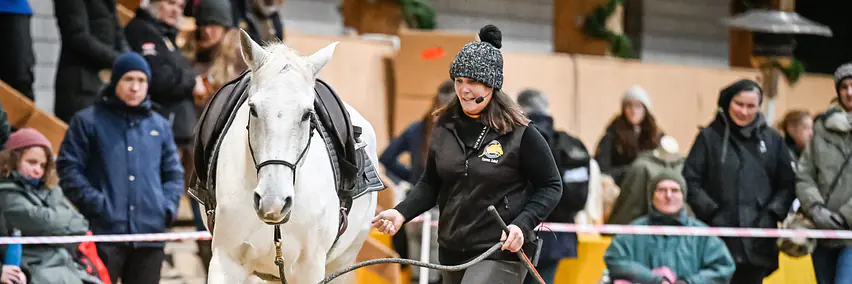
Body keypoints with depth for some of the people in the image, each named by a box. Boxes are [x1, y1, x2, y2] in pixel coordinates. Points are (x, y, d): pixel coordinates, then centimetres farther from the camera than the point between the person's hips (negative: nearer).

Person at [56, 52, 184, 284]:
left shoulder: (160, 125, 16)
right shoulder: (88, 121, 3)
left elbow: (174, 172, 21)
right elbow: (68, 168, -2)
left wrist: (168, 206, 3)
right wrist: (94, 203, -13)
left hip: (150, 232, 4)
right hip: (104, 230, -4)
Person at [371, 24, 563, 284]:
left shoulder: (520, 134, -11)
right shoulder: (445, 128, 5)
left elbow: (551, 187, -5)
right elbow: (430, 184, 13)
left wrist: (522, 225, -19)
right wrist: (401, 213, -4)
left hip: (500, 253, -7)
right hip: (452, 252, 7)